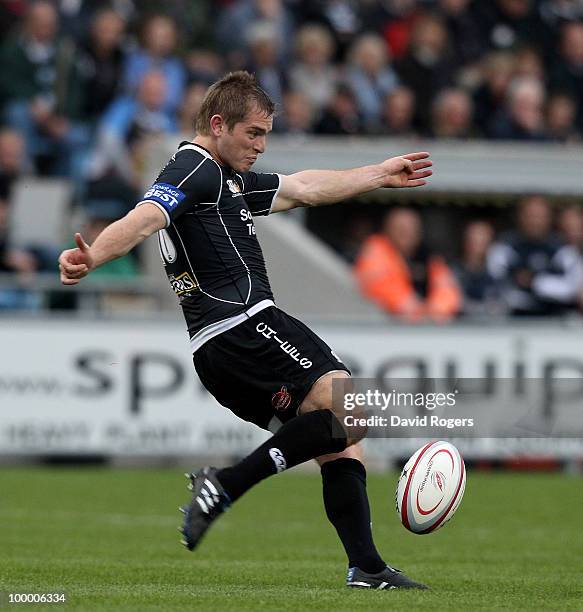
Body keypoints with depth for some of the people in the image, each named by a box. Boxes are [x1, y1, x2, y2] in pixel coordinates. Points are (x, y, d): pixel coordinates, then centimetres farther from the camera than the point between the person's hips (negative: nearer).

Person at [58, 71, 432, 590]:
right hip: (244, 323, -11)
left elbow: (304, 188, 39)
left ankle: (366, 568, 2)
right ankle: (227, 485, -22)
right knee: (352, 411, -22)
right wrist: (90, 258, -40)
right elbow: (144, 219, -21)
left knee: (340, 448, 9)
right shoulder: (194, 169, -4)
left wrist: (381, 175, 45)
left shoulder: (228, 180, 28)